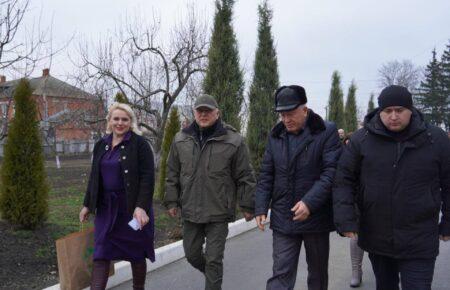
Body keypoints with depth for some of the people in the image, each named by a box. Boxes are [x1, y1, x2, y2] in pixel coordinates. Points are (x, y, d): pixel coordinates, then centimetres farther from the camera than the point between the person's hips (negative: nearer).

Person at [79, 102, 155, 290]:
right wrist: (87, 204, 14)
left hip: (133, 207, -4)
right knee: (101, 254, 1)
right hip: (106, 206, 5)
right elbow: (94, 177, 16)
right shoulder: (101, 145, 10)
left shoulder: (140, 144, -8)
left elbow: (148, 177, -14)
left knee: (136, 253, 9)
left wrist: (142, 206, -23)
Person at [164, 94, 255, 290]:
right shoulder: (181, 140, 5)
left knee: (214, 259, 1)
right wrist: (172, 201, 8)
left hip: (218, 212, -4)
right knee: (192, 255, 16)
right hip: (190, 211, 4)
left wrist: (247, 206, -3)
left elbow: (245, 177, -3)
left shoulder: (233, 141, -6)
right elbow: (172, 174, 11)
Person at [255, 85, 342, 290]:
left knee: (318, 272, 15)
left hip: (316, 218, -2)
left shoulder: (327, 132, -7)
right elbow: (266, 176, 9)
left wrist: (309, 202, -25)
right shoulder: (275, 136, 7)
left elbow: (331, 172, -15)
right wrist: (260, 208, 0)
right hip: (282, 219, 3)